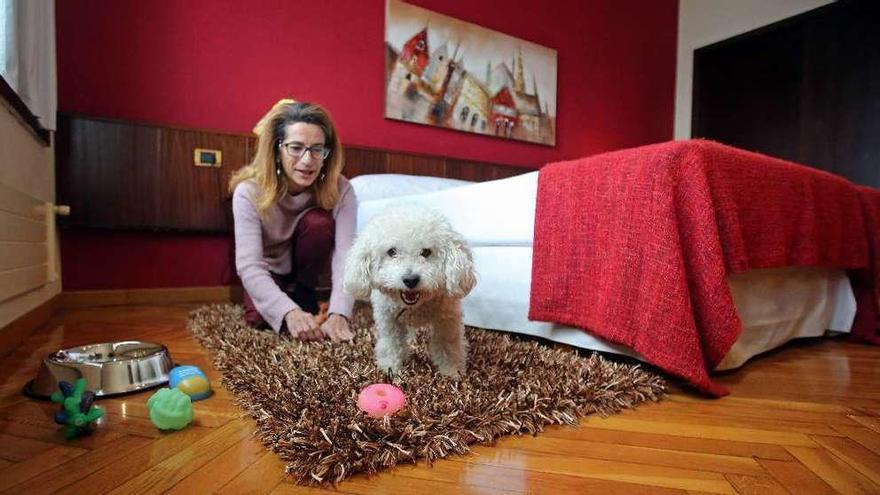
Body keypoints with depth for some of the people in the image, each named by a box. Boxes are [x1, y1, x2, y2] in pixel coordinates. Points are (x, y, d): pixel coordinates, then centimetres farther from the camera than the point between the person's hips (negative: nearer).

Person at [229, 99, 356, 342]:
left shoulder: (340, 190, -29)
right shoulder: (249, 191, -30)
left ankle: (303, 291, -4)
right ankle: (294, 303, 13)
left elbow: (345, 256, -37)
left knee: (318, 221, -30)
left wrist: (338, 314, -52)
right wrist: (290, 312, -51)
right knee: (258, 317, -23)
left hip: (306, 265, 0)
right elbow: (249, 265, -36)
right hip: (269, 270, 1)